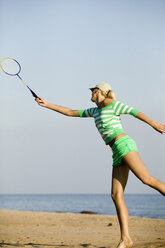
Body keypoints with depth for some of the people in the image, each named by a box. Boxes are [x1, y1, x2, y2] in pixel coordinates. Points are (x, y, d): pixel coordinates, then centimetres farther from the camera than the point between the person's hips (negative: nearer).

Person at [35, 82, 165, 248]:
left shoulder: (111, 103, 4)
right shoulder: (95, 111, 27)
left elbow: (134, 111, 3)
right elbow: (71, 113, 31)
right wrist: (47, 105, 30)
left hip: (124, 144, -7)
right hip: (118, 153, 7)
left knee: (147, 179, -21)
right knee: (116, 195, -6)